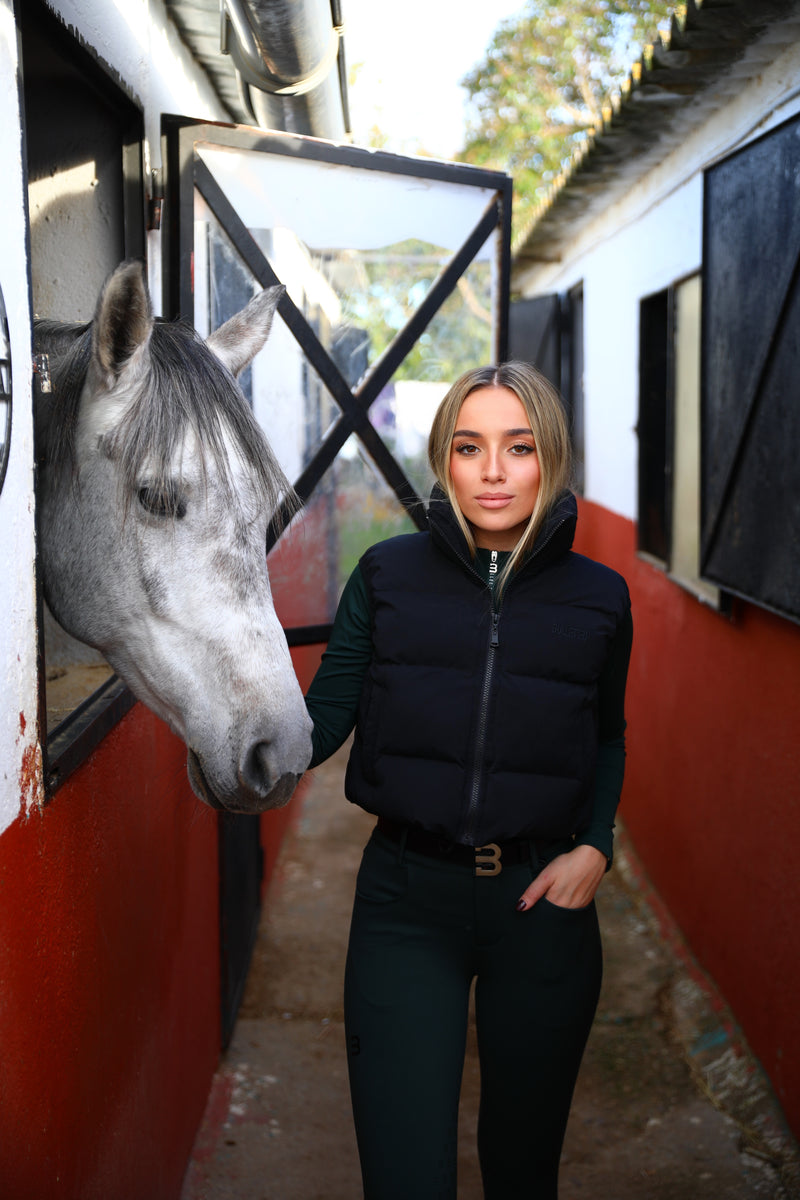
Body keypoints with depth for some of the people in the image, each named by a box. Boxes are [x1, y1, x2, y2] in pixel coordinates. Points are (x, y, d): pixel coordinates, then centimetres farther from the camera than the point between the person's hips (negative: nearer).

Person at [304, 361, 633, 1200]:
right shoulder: (388, 576, -3)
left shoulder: (597, 597, 0)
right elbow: (324, 719, -4)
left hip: (543, 903, 2)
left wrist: (595, 846, 0)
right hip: (408, 899, -1)